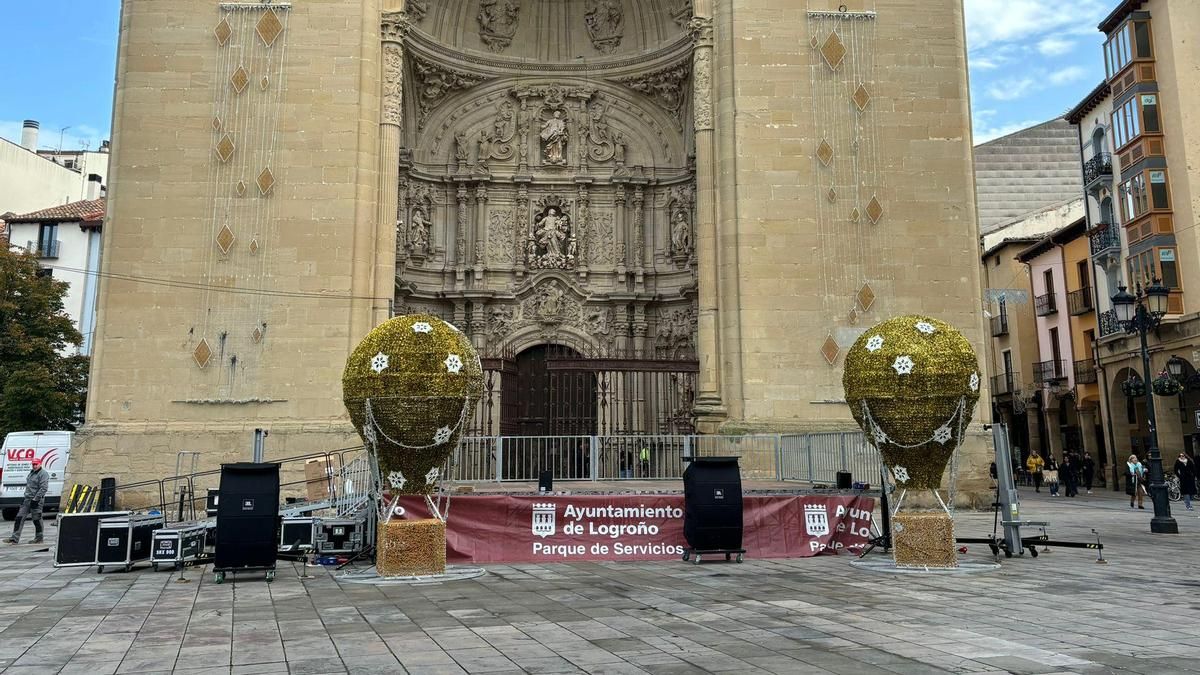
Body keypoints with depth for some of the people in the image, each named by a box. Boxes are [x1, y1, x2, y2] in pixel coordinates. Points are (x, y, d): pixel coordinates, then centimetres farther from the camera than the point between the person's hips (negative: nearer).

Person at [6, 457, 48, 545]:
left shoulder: (43, 474, -13)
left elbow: (43, 488, -20)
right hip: (27, 499, 9)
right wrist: (25, 496, 17)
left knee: (37, 520, -1)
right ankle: (15, 538, 6)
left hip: (36, 500, -9)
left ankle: (39, 539, 11)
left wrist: (35, 499, -22)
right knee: (19, 518, 4)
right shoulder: (31, 472, 16)